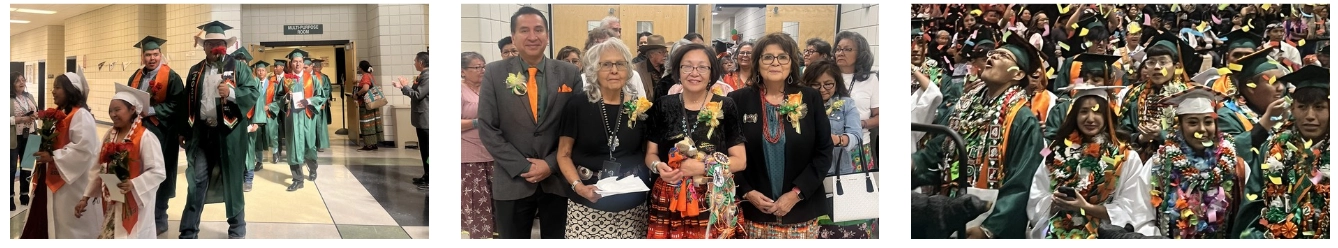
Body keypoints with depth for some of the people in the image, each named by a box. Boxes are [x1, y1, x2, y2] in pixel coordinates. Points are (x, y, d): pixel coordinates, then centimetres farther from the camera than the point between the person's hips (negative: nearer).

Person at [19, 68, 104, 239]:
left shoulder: (81, 115, -17)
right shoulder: (57, 113, 13)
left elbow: (83, 149, -25)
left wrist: (53, 157, -22)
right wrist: (44, 152, 5)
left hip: (69, 182, -10)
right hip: (50, 178, 10)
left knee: (67, 228, -1)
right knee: (42, 225, 13)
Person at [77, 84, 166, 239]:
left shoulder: (145, 137, -14)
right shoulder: (109, 136, 8)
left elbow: (158, 172, -17)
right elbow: (98, 169, 14)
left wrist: (133, 184, -28)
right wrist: (86, 197, 11)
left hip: (134, 204, -7)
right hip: (111, 204, 7)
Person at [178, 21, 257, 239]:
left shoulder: (239, 67, -1)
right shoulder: (195, 71, 11)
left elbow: (253, 95, -10)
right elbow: (187, 102, 14)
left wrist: (232, 93, -27)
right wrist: (185, 131, 13)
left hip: (229, 134, -3)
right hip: (201, 133, 3)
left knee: (232, 181, 7)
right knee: (196, 180, 1)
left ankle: (237, 229, 21)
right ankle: (188, 232, 6)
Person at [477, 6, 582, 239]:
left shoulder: (569, 73, 1)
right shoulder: (495, 73, -1)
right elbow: (487, 128, -4)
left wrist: (551, 164, -10)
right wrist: (521, 167, -11)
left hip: (558, 179, 1)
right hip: (512, 181, -1)